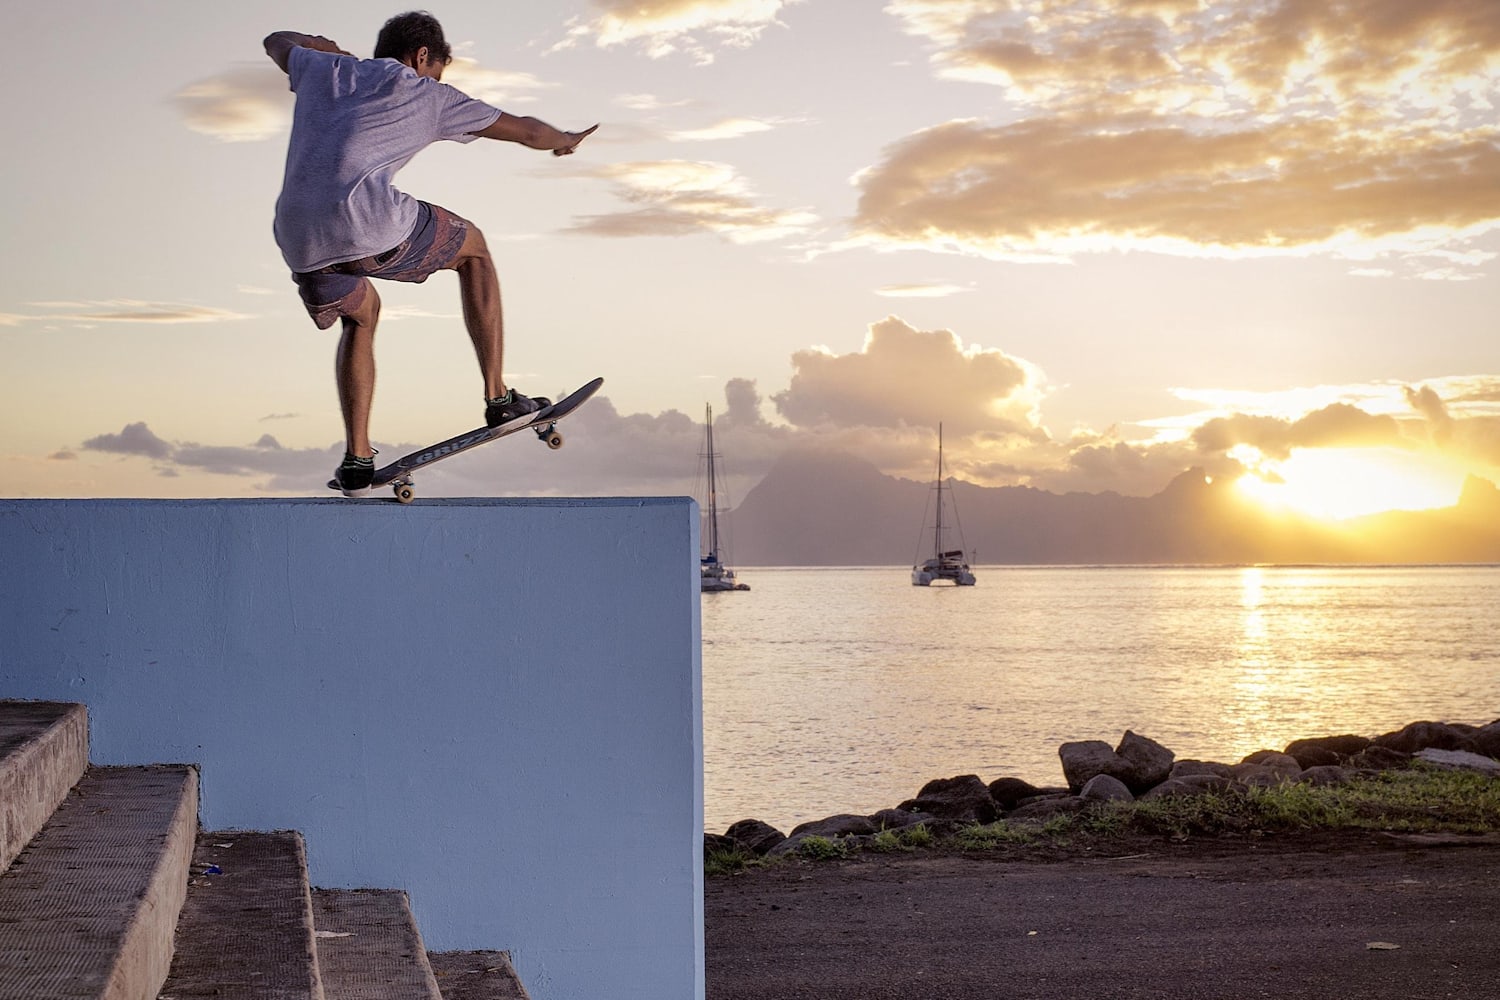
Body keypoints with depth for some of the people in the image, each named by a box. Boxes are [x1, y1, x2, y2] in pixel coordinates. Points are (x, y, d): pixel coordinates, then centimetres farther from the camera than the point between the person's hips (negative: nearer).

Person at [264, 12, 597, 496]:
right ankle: (498, 398, 20)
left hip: (299, 245, 5)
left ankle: (356, 459, 22)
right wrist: (566, 141, 47)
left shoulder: (322, 69, 27)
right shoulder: (426, 95, 17)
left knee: (361, 315, 33)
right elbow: (525, 130, 26)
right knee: (472, 247, 23)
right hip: (371, 225, -5)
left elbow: (276, 41, 51)